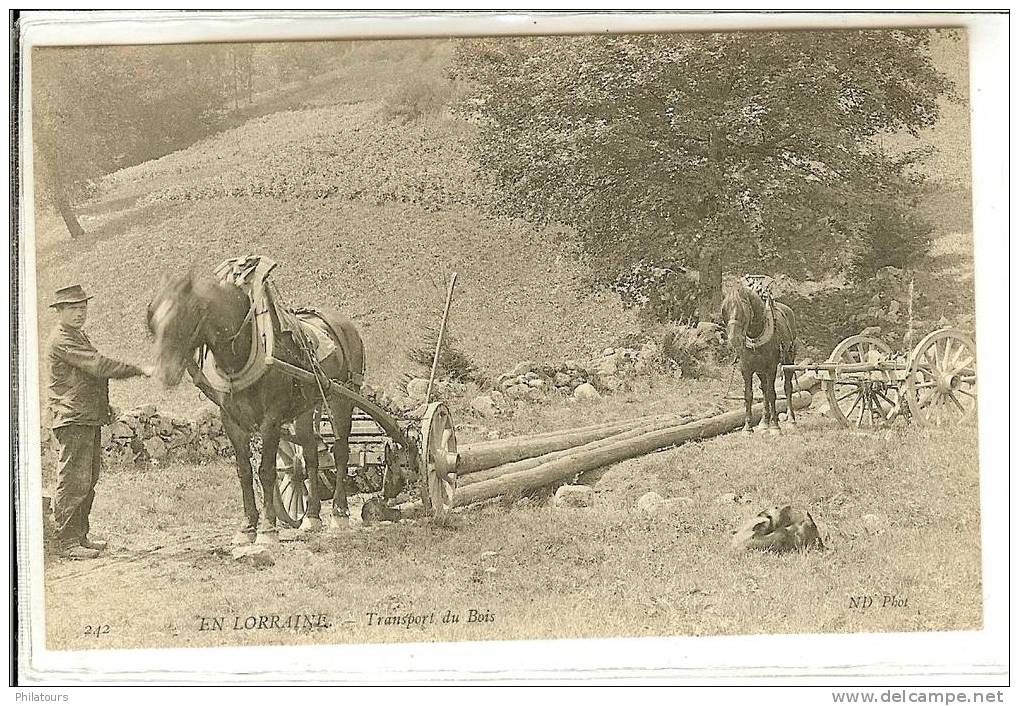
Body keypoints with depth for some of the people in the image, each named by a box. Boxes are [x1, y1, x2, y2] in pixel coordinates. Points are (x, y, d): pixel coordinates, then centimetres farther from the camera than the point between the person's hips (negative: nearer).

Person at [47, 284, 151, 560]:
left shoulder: (79, 336, 20)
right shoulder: (62, 339, -13)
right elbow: (98, 365, -22)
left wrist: (105, 407, 21)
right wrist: (140, 370, -21)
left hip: (89, 419, 10)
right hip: (73, 420, -10)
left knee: (88, 482, 13)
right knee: (73, 482, -9)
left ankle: (80, 536, 20)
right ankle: (67, 542, -7)